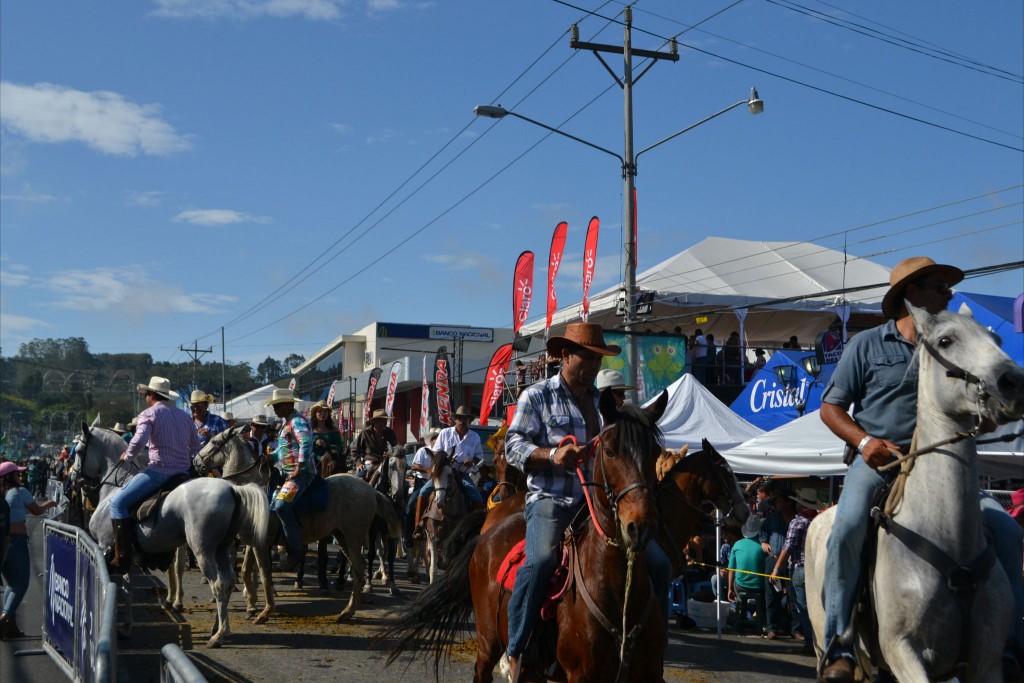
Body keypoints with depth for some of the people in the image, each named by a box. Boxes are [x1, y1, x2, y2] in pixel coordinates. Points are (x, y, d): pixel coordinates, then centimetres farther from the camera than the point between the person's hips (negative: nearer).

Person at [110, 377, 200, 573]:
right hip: (184, 473, 7)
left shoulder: (149, 413, -3)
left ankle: (122, 558, -12)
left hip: (159, 471, -7)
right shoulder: (185, 416, 16)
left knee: (118, 502, -2)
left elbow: (139, 441, -18)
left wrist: (127, 457, 0)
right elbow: (197, 447, 19)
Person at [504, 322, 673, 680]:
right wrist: (552, 455, -22)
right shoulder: (537, 396, 2)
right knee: (541, 560, -34)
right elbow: (513, 446, -5)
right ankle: (517, 650, -19)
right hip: (552, 499, -5)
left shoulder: (603, 401, 19)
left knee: (658, 561, -5)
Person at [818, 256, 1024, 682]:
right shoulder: (867, 345, 4)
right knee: (848, 527, -31)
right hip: (877, 461, -4)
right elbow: (830, 407, 4)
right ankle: (838, 643, -22)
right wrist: (864, 440, -13)